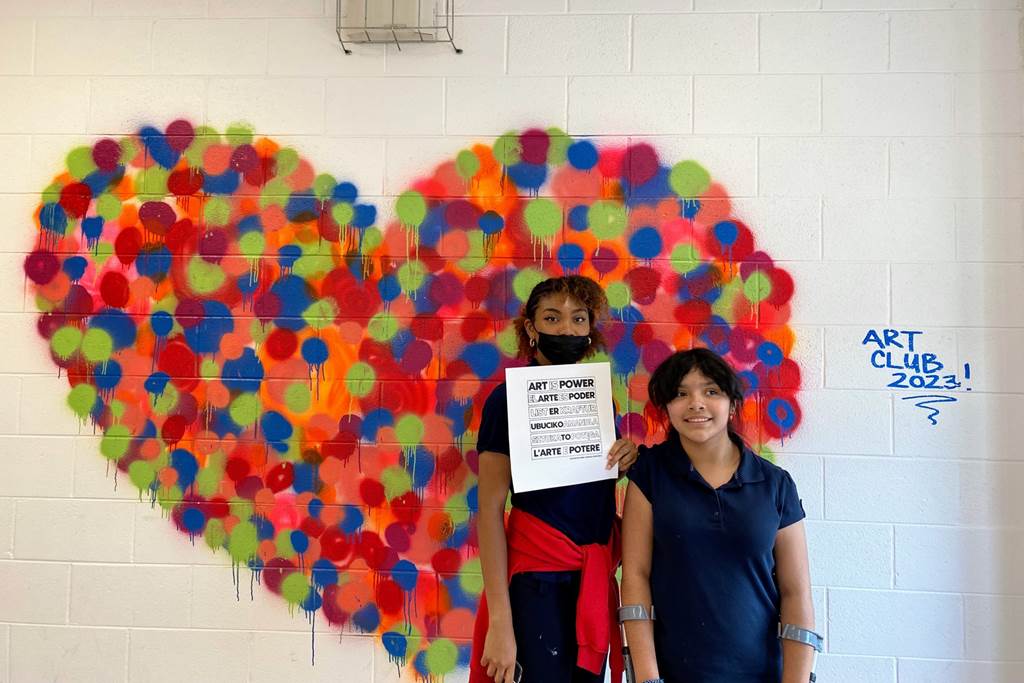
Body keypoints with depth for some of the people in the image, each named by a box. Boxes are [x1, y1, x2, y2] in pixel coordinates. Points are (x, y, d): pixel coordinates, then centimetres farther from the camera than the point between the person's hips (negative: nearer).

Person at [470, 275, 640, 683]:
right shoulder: (508, 398, -10)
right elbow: (490, 510, -14)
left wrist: (629, 461, -5)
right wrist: (500, 621, -20)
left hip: (597, 577, 6)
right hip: (537, 577, -6)